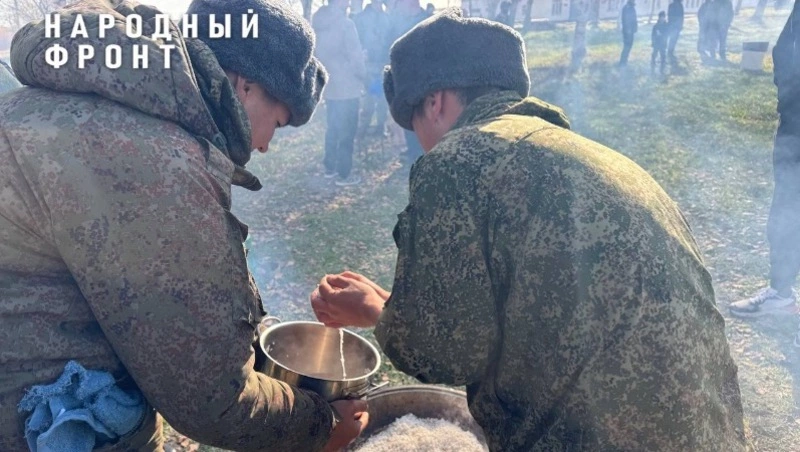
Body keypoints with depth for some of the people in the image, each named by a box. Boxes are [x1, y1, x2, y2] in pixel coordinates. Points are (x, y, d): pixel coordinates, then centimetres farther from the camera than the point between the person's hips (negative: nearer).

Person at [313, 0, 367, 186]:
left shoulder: (319, 23, 6)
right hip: (346, 86, -8)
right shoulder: (345, 23, -17)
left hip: (328, 85, 8)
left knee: (333, 128, 18)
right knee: (347, 131, 1)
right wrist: (363, 75, 1)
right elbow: (354, 55, -15)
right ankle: (344, 174, 6)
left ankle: (330, 167, 26)